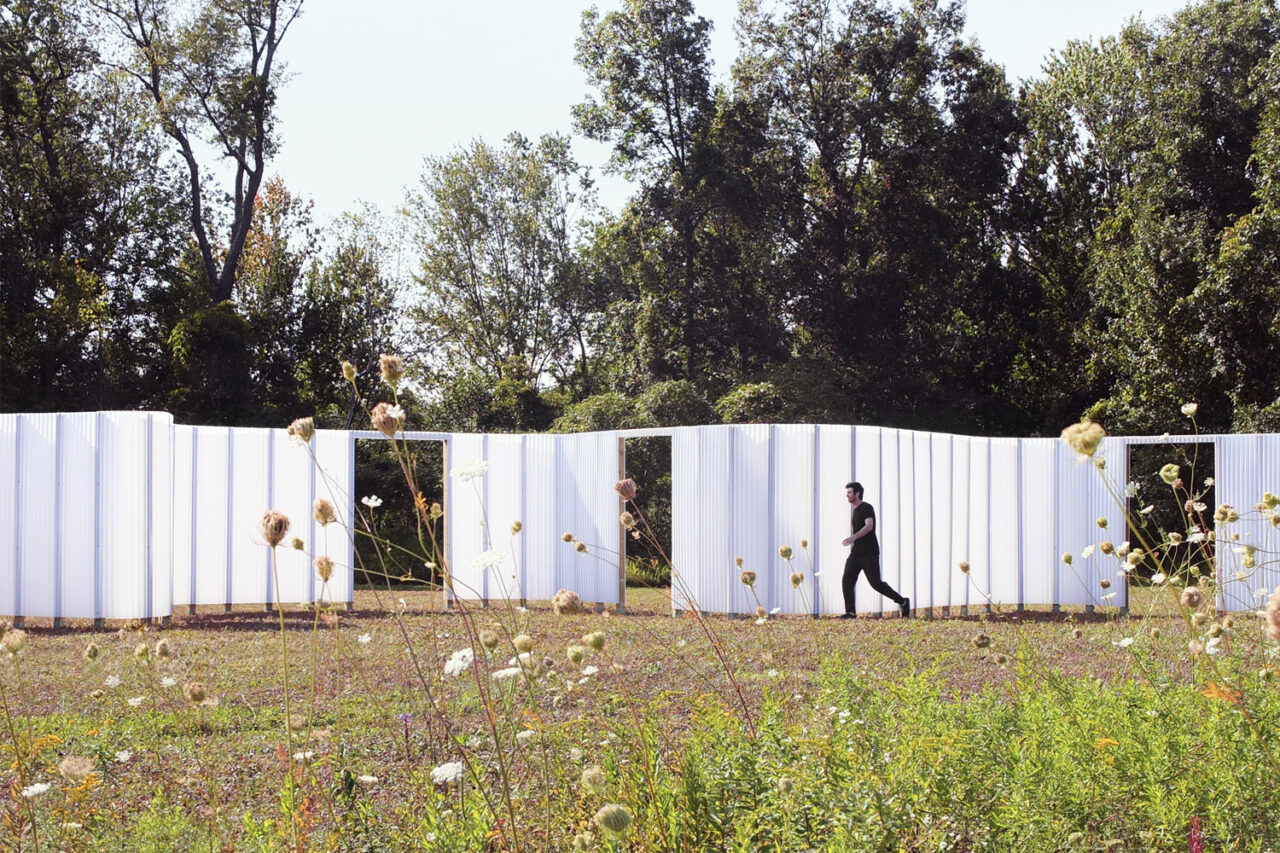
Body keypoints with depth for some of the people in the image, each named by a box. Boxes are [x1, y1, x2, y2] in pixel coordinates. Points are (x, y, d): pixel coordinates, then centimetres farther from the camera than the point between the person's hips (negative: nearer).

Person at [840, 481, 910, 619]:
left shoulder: (867, 508, -11)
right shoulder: (855, 510, 17)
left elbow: (869, 526, -28)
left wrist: (853, 537, -41)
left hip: (869, 553, -8)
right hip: (856, 552, 8)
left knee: (876, 583, -7)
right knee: (847, 581, -6)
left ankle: (902, 602, 9)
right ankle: (850, 612, -5)